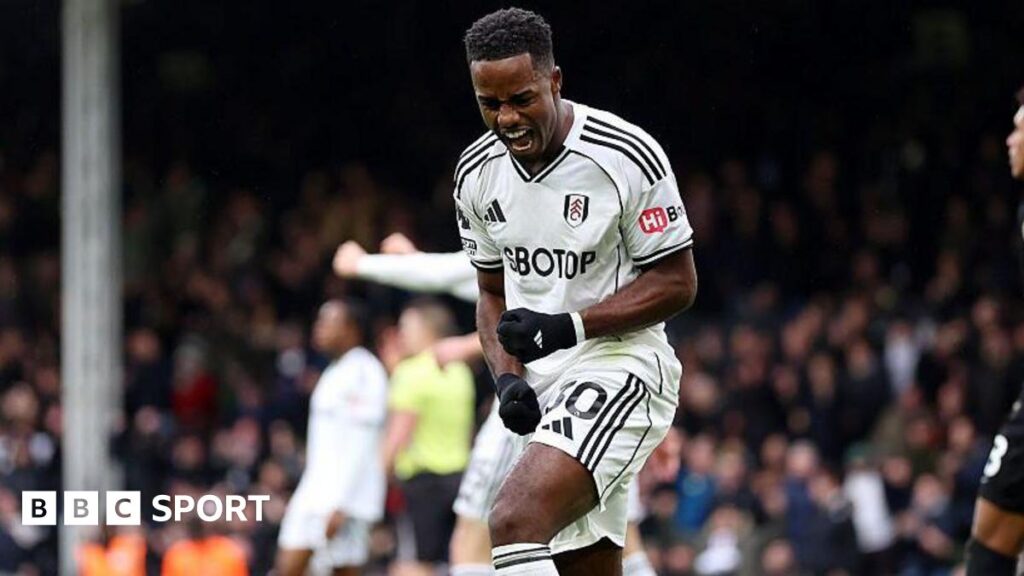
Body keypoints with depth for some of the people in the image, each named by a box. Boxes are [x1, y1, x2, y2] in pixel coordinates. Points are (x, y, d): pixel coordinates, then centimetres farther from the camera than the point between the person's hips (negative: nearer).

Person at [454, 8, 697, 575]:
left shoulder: (626, 156, -15)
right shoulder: (477, 172, 5)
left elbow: (676, 284, -10)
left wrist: (567, 327, -20)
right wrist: (507, 378, -3)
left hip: (618, 364, -7)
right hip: (539, 385, 7)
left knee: (515, 522, -28)